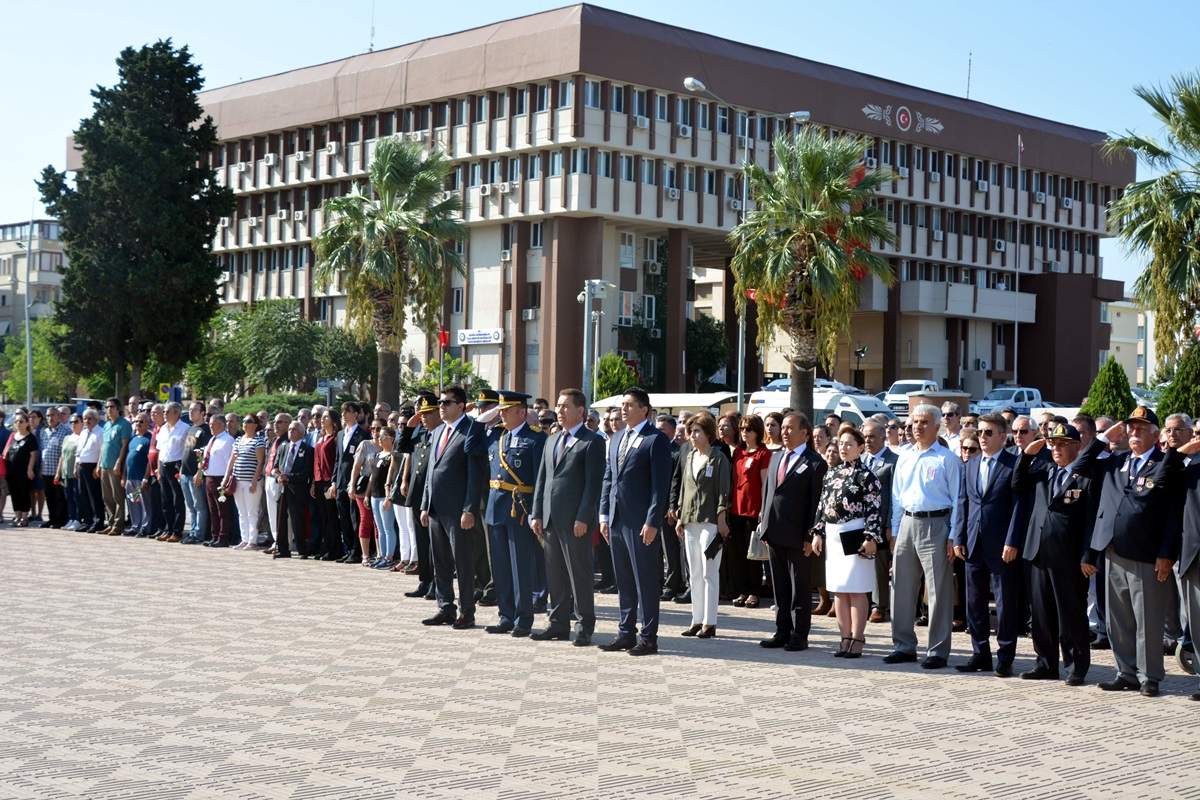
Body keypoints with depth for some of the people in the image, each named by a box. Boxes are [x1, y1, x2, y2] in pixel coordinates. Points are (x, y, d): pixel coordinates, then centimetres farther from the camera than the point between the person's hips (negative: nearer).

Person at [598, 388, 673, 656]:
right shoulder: (616, 439, 16)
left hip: (641, 522, -7)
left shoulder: (656, 440, -8)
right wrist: (604, 515, 11)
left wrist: (652, 521, -17)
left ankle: (648, 637, 3)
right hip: (617, 520, 7)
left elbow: (661, 484, -12)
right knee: (623, 581, 12)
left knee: (646, 581, -1)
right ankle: (626, 633, 20)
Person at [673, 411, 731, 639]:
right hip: (690, 521, 7)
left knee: (709, 573, -6)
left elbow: (723, 491, -8)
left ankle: (709, 622, -3)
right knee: (694, 573, 10)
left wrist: (721, 520, -13)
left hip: (710, 521, -7)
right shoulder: (690, 457, 14)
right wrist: (680, 517, 14)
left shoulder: (718, 458, -5)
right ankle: (697, 620, 15)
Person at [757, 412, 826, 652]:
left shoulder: (815, 463, -8)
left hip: (797, 535, -7)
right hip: (774, 532, 7)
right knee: (780, 586, 13)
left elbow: (816, 502, -11)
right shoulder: (776, 457, 15)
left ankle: (799, 636, 8)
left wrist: (810, 536, -14)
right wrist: (764, 523, 12)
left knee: (800, 588, 2)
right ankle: (782, 632, 21)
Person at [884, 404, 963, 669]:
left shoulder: (947, 459, -5)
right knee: (901, 588, 10)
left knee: (938, 591, -1)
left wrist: (953, 537, -10)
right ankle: (904, 646, 21)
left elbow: (956, 499, -6)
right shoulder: (904, 458, 12)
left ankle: (937, 650, 6)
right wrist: (894, 532, 12)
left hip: (935, 525, -6)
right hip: (907, 524, 6)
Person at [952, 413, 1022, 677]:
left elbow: (1018, 506, -10)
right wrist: (959, 538, 7)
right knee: (975, 602, 10)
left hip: (1003, 547, -6)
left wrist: (1012, 543, -15)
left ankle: (1005, 658, 7)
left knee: (1005, 603, 1)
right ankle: (980, 654, 19)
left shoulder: (1014, 465, -6)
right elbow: (963, 503, 14)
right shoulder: (970, 465, 13)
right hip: (974, 544, 6)